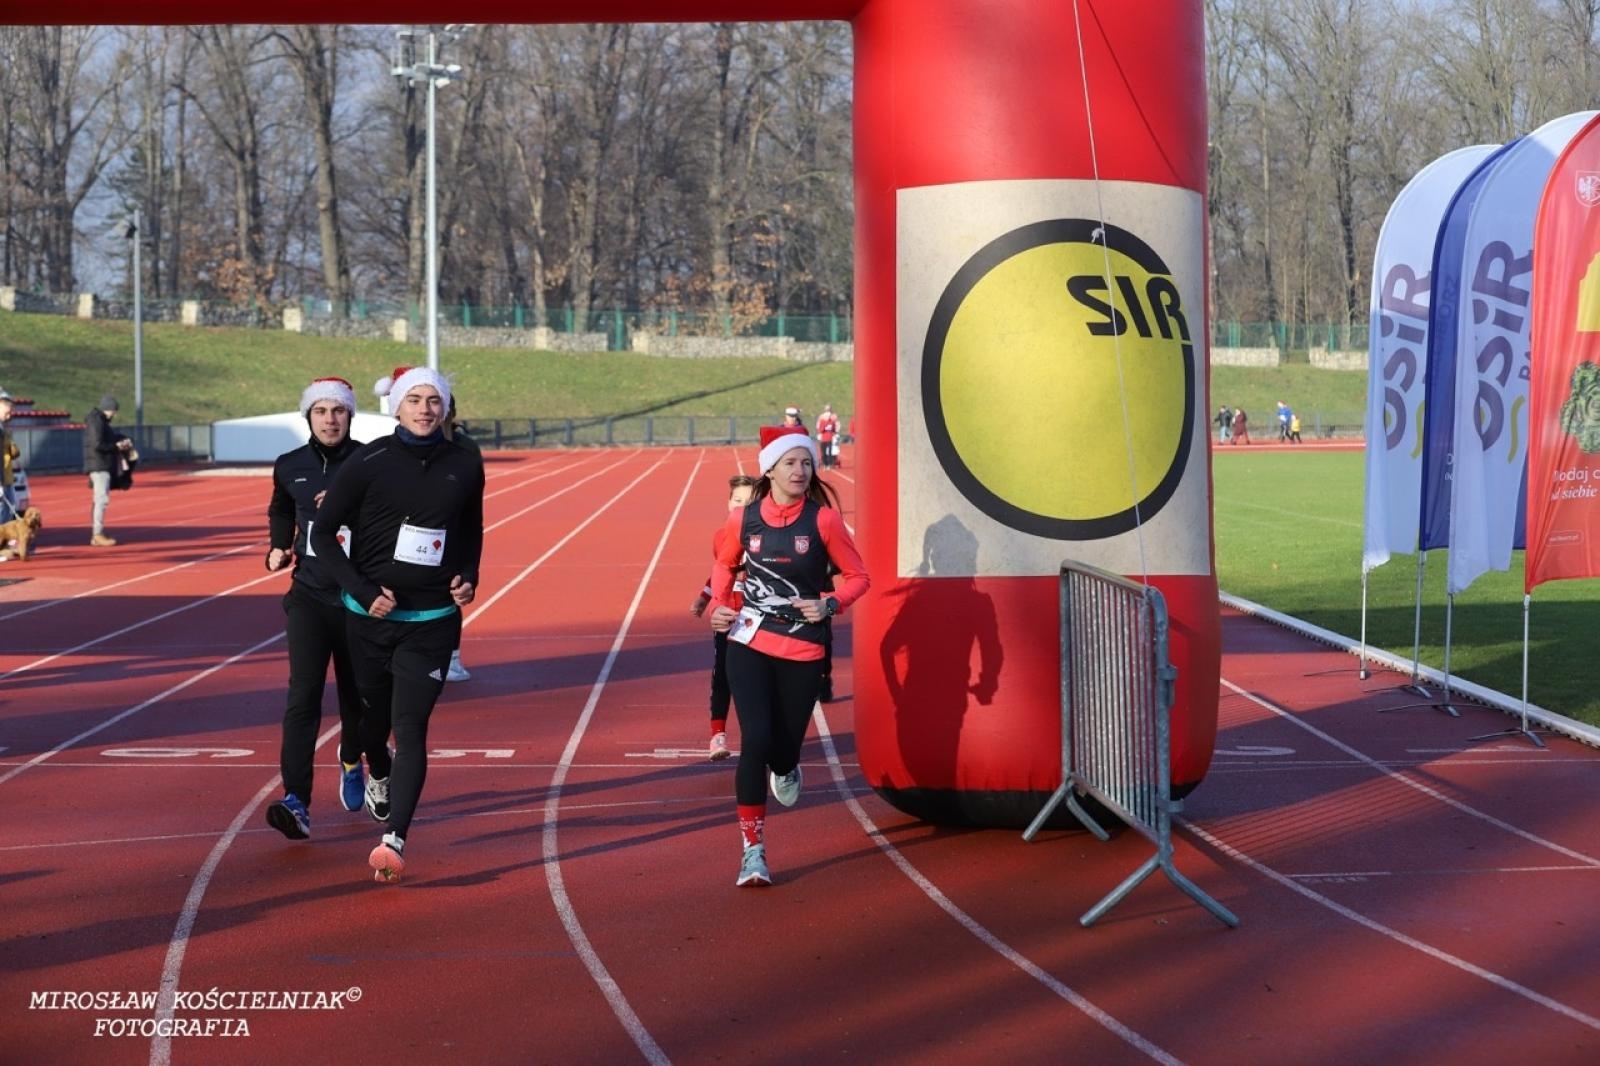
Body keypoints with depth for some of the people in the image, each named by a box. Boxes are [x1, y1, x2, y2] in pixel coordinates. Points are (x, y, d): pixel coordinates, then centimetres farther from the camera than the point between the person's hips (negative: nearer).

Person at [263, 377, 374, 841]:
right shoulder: (290, 467, 5)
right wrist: (278, 546, 9)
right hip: (308, 594, 1)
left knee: (356, 694, 13)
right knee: (304, 694, -14)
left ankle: (352, 763, 46)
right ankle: (296, 803, -22)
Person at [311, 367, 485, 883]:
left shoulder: (464, 466, 1)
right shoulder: (368, 462, -8)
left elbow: (471, 531, 19)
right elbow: (323, 533, -4)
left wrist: (468, 577, 1)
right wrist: (362, 591, -14)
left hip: (431, 621, 0)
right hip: (371, 615, 0)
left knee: (411, 727, -11)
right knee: (375, 714, 17)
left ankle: (395, 840, -15)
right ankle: (378, 775, 51)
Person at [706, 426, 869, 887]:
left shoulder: (823, 519, -7)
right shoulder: (744, 519, -1)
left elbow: (857, 576, 0)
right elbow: (725, 564, 19)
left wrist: (829, 604, -17)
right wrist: (720, 603, 2)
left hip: (803, 648, 0)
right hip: (749, 643, 0)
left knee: (785, 744, 6)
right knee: (756, 740, -14)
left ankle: (785, 770, 49)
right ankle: (752, 850, -7)